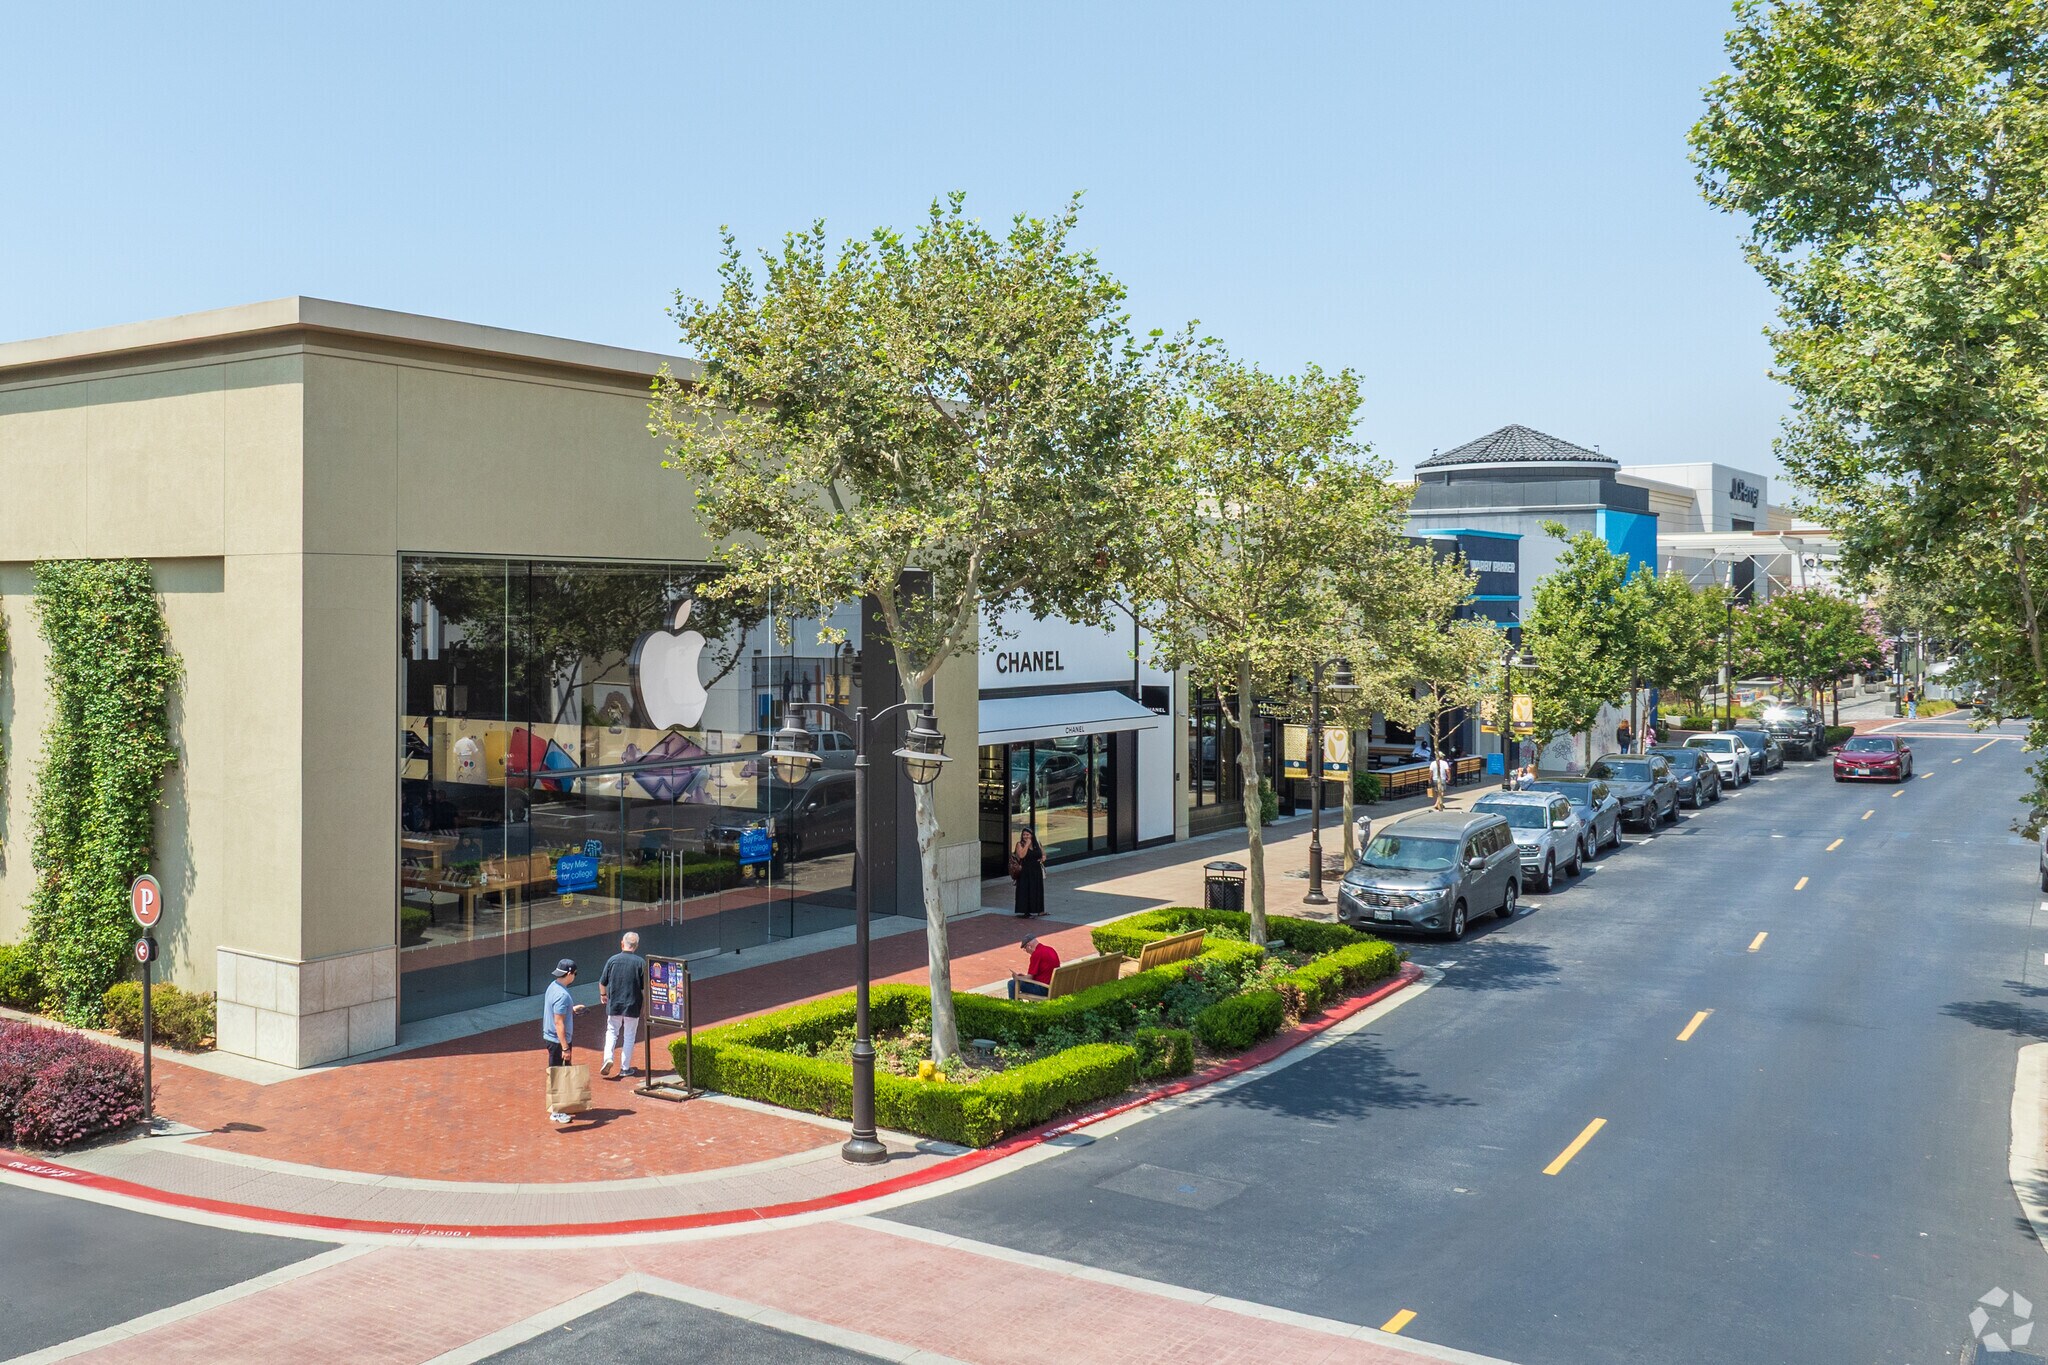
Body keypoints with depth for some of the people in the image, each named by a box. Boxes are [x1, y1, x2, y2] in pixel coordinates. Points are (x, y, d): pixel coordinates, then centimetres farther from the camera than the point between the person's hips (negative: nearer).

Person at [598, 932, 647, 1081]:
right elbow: (645, 987, -7)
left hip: (614, 1004, 1)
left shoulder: (612, 960, -6)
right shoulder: (641, 962, -9)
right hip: (633, 1005, -1)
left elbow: (602, 982, 2)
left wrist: (603, 995, 21)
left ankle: (608, 1058, -5)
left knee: (611, 1032, 16)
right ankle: (625, 1068, 14)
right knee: (629, 1036, 11)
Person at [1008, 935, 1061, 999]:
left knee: (1012, 984, -2)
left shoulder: (1037, 954, -18)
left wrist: (1017, 977, 4)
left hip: (1043, 989, -10)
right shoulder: (1050, 949, 10)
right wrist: (1024, 976, 19)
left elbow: (1030, 977, -15)